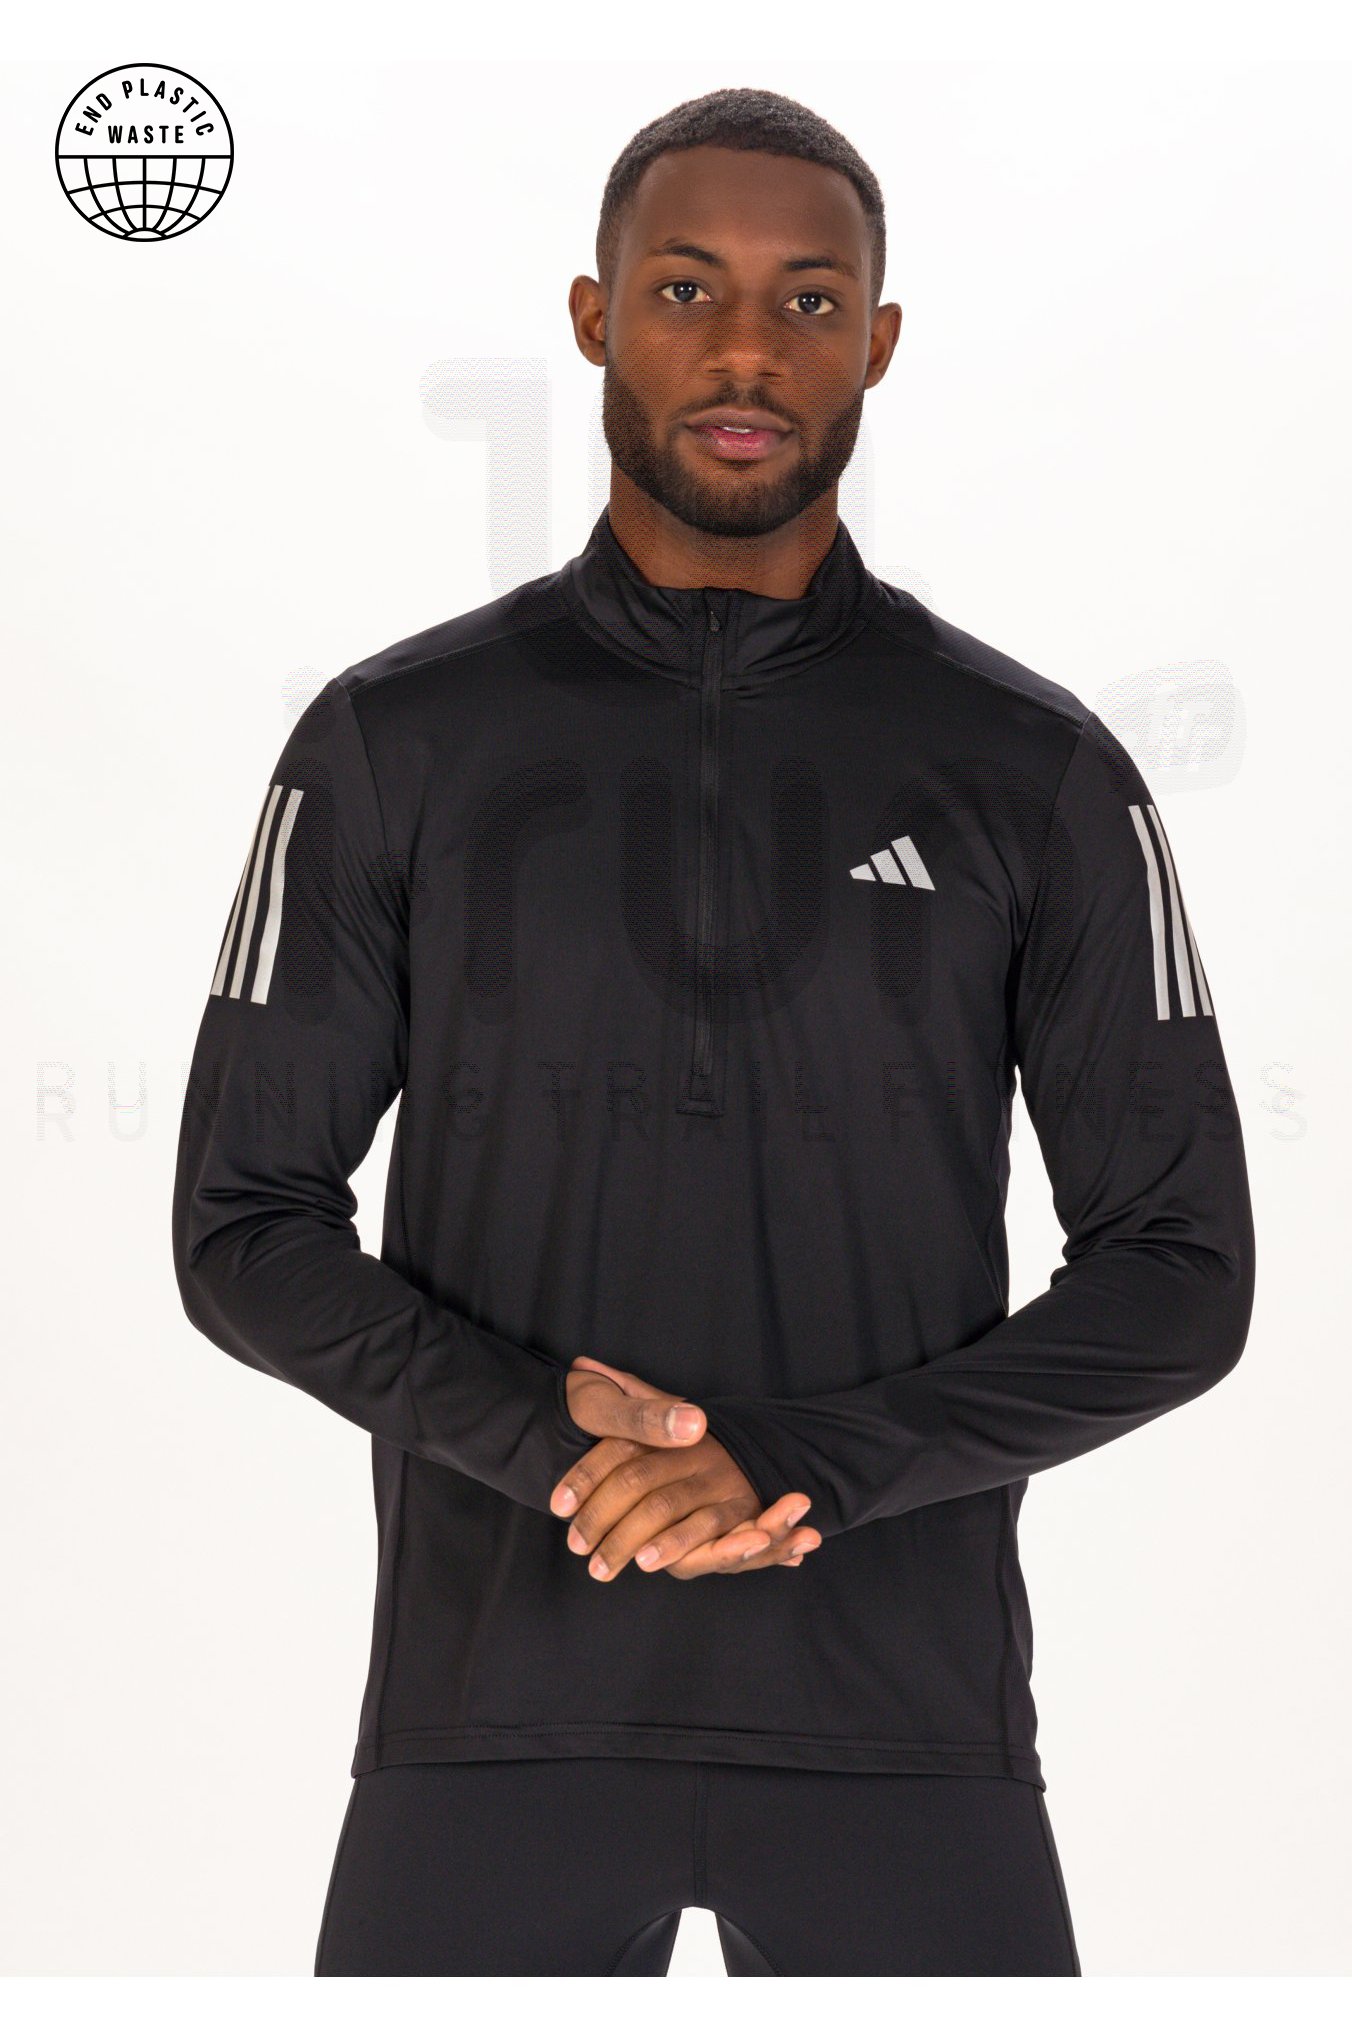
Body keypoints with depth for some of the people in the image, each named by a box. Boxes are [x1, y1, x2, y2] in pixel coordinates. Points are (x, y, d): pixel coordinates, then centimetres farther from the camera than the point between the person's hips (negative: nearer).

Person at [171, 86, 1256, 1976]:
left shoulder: (1041, 773, 1)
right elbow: (246, 1223, 3)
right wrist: (543, 1432, -14)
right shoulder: (392, 744, 2)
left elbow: (1178, 1275, 0)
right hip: (494, 1707, 0)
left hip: (903, 1715, 0)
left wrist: (803, 1460, -14)